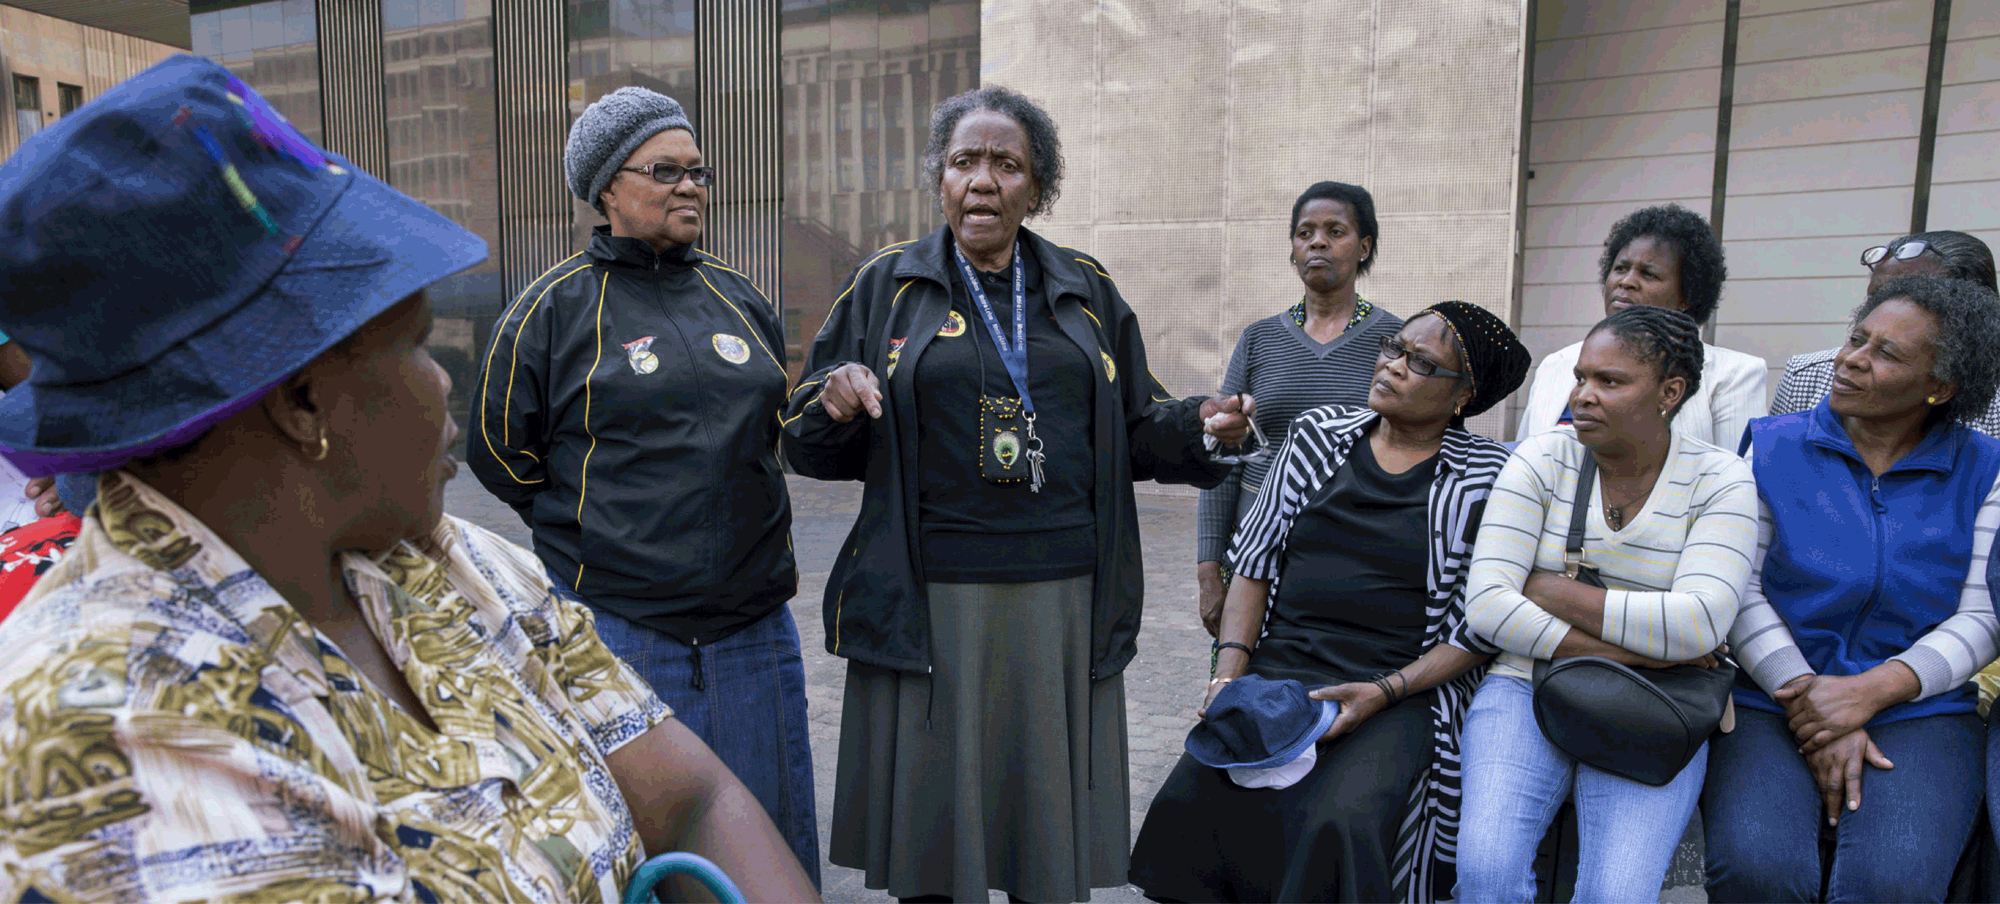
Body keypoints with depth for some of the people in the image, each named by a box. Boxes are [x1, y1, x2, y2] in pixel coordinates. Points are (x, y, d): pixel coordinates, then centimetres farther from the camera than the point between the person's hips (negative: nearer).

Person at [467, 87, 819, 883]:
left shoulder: (741, 300, 11)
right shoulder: (556, 306, -3)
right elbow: (499, 451, 3)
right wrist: (601, 534, 3)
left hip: (754, 628, 5)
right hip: (617, 629, -4)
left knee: (773, 853, 14)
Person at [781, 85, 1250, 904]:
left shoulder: (1086, 291, 11)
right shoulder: (887, 285, 5)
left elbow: (1134, 431, 15)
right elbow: (810, 449, 5)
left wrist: (1198, 429, -5)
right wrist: (833, 406, -17)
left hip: (1064, 600, 2)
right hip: (928, 603, -1)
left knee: (1050, 818, 10)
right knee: (930, 828, 7)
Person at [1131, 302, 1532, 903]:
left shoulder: (1485, 477, 2)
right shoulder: (1320, 435, 11)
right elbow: (1255, 562, 11)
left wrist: (1384, 692, -13)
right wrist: (1231, 669, -2)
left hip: (1402, 693, -2)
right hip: (1278, 670, 3)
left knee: (1340, 827, -29)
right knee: (1190, 803, -21)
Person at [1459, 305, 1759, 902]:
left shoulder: (1720, 482, -1)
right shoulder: (1540, 461, 1)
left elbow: (1699, 624, -16)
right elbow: (1486, 605, -9)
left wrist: (1550, 592, -13)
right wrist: (1626, 651, -15)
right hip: (1528, 688, 1)